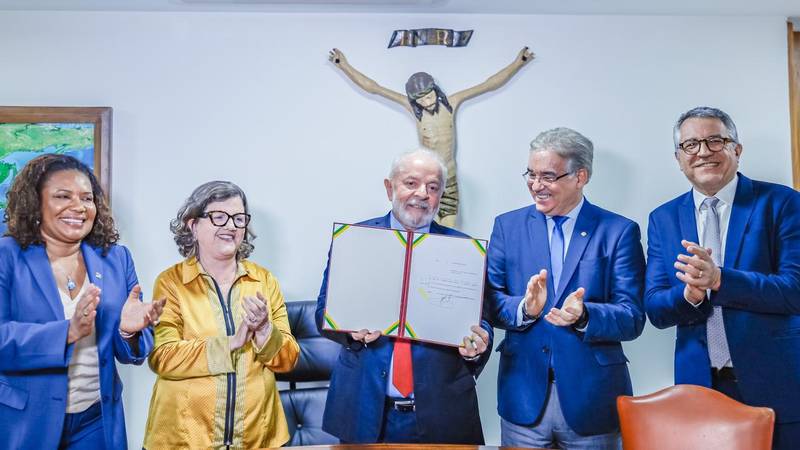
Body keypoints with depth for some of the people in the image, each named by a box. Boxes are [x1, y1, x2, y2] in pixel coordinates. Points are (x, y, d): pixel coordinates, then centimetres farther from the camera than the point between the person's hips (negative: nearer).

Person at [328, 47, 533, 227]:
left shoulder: (451, 103, 0)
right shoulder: (413, 108, -5)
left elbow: (489, 84, 5)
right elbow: (372, 87, -1)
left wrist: (518, 62, 7)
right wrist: (345, 66, 1)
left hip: (449, 181, 2)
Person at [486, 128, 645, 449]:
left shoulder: (619, 232, -3)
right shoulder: (507, 225, 3)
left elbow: (632, 318, -8)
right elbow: (490, 302, -2)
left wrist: (583, 316, -25)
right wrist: (524, 308, -21)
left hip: (592, 399, -1)